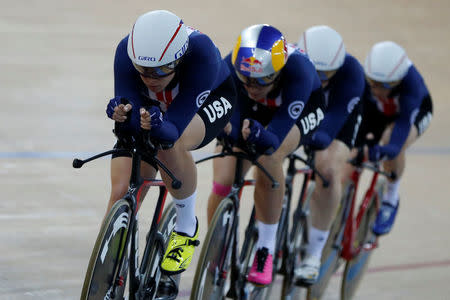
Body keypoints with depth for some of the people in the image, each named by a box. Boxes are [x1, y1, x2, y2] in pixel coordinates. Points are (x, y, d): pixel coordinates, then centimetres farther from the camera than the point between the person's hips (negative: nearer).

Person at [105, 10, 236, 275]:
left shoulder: (201, 51, -40)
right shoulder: (127, 52, -33)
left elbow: (175, 127, -38)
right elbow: (131, 123, -29)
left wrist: (159, 127, -60)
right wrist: (123, 115, -52)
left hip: (207, 100, -3)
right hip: (152, 106, 3)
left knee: (171, 144, -36)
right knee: (122, 192, -13)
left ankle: (187, 228, -13)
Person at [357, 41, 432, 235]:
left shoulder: (411, 79, -42)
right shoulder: (362, 78, -35)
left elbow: (404, 120, -50)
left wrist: (390, 147, -67)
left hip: (414, 112, -3)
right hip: (376, 114, 3)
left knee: (393, 148, -34)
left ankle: (390, 200, -10)